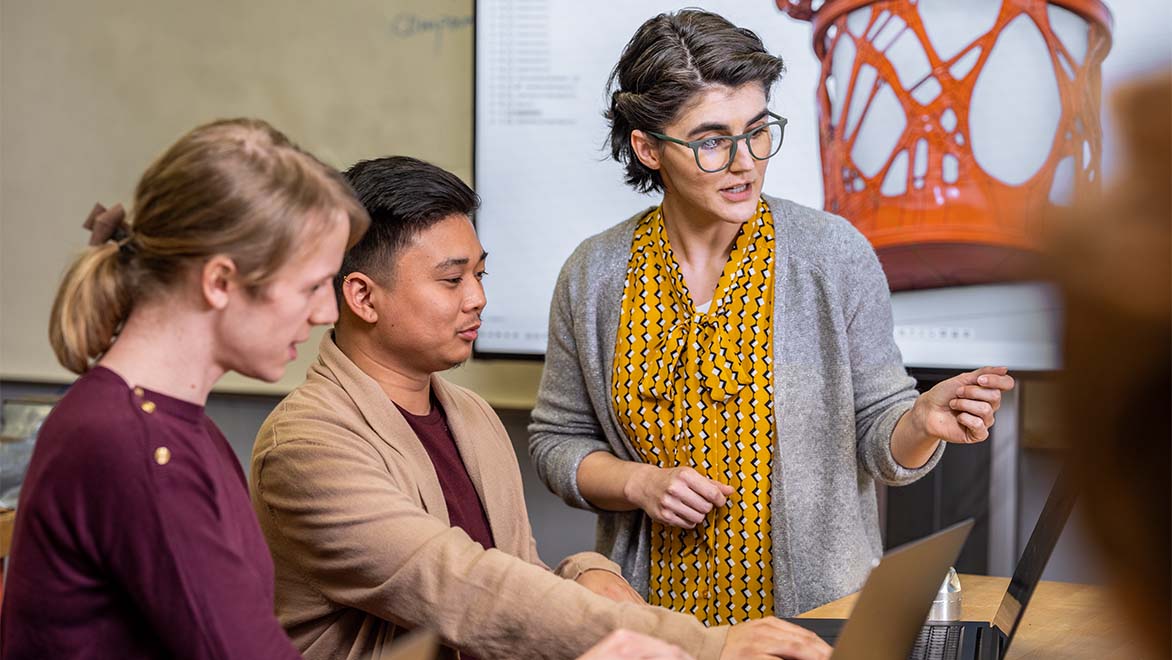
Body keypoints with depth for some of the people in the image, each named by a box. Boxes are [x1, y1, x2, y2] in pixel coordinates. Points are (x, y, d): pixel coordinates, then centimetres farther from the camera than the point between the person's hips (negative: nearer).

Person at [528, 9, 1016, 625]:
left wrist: (924, 421, -18)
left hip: (819, 614, 0)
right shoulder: (592, 277, 3)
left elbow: (876, 441, 3)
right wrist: (639, 485, -5)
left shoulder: (835, 255, -1)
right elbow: (558, 441, 12)